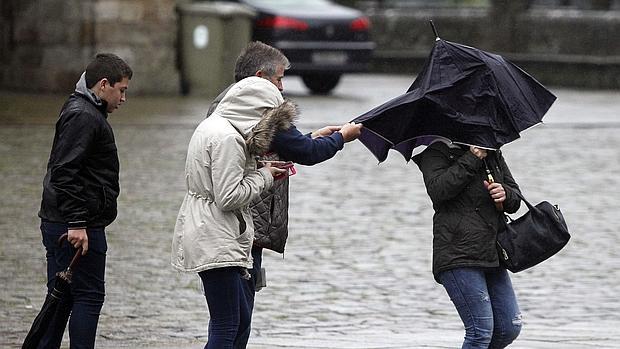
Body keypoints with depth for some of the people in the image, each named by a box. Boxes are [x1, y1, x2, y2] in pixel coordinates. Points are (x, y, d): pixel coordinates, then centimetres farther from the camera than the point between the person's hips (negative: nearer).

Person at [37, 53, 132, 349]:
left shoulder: (83, 111, 19)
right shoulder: (84, 116, -14)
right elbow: (65, 172, -23)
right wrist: (77, 223, -25)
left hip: (58, 224, 10)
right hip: (78, 227, -10)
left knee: (60, 299, 13)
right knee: (88, 297, -6)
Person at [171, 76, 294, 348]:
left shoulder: (212, 126, 14)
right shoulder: (227, 137, -18)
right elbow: (228, 197, -21)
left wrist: (263, 173, 9)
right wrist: (263, 177, -8)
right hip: (215, 240, -11)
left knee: (241, 320, 16)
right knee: (226, 327, -8)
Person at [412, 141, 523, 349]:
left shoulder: (493, 154, 19)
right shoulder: (436, 153, 0)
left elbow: (516, 200, 19)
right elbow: (437, 190, -19)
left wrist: (505, 195, -5)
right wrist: (472, 159, -18)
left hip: (492, 255, 7)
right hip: (458, 255, -7)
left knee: (509, 328, 5)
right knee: (481, 331, -13)